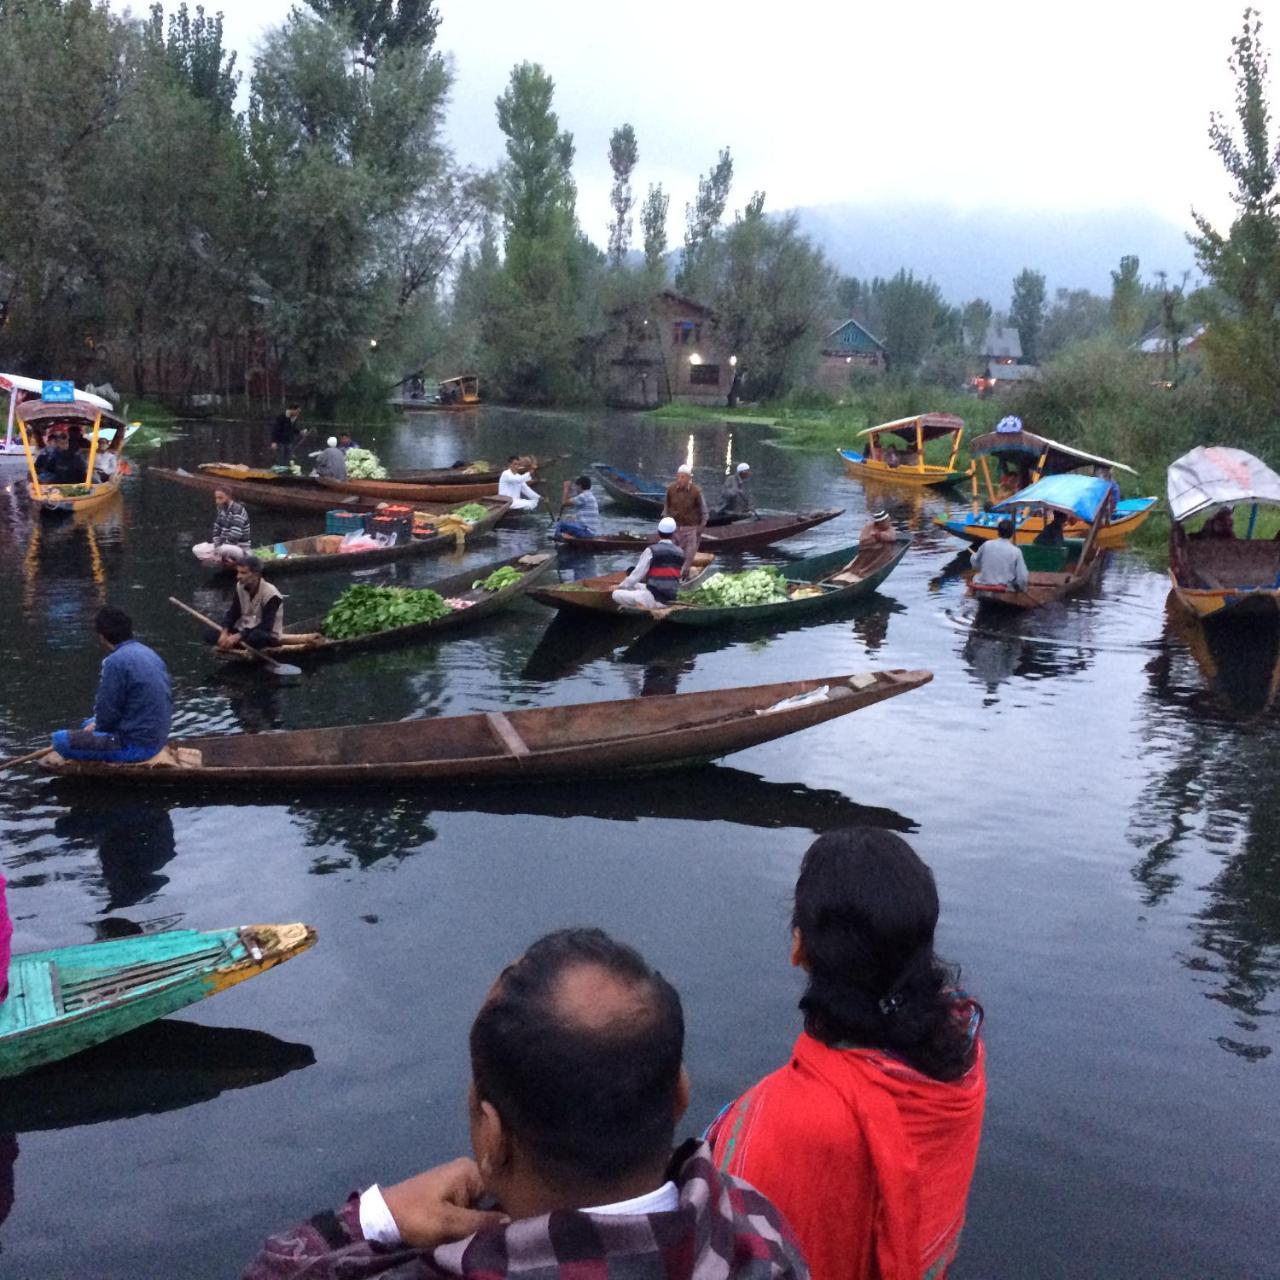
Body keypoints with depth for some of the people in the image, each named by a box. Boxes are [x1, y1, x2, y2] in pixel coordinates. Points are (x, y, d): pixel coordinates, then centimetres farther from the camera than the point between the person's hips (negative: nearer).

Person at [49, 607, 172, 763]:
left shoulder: (115, 661, -18)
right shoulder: (149, 652, 10)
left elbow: (107, 713, -15)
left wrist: (97, 727, 8)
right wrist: (96, 724, 17)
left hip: (136, 745, -9)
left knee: (60, 740, -6)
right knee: (88, 725, 29)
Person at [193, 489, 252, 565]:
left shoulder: (238, 510, -20)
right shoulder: (221, 509, 5)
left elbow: (235, 535, -27)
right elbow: (217, 529, 9)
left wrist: (219, 548, -23)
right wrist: (217, 545, -8)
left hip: (240, 549, -8)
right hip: (224, 545, 8)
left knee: (224, 549, -39)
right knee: (196, 549, 1)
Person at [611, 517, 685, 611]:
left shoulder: (651, 551, -9)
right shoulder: (680, 553, 7)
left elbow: (636, 574, -7)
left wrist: (621, 586, 10)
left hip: (653, 598, -7)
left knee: (616, 594, 4)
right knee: (635, 585, 29)